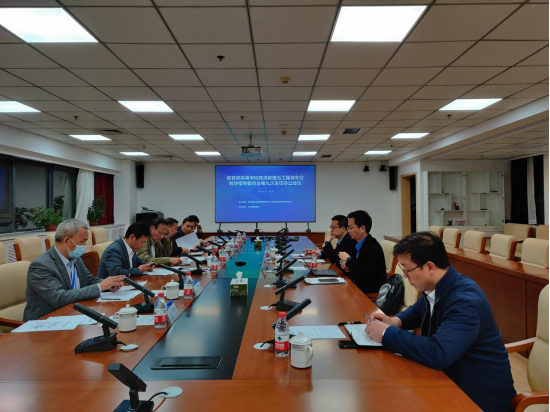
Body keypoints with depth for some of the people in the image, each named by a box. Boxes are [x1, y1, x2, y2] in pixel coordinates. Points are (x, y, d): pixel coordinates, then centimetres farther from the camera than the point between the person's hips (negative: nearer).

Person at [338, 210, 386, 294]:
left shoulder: (373, 247, -19)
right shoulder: (360, 245, 6)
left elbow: (367, 276, -26)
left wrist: (348, 260, -18)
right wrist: (348, 268, -4)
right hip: (360, 289, 7)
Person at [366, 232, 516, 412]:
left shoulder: (465, 301, -29)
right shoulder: (434, 288, -3)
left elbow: (438, 354, -40)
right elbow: (418, 311, 18)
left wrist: (387, 334, -28)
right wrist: (396, 321, -4)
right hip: (450, 377, 7)